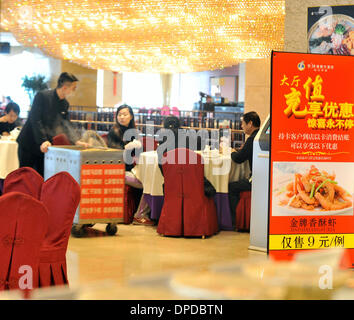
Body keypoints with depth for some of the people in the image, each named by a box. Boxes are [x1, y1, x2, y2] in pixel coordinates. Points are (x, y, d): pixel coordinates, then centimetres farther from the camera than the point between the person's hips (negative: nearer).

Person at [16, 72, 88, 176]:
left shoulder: (65, 104, 5)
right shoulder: (42, 96, -17)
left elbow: (66, 124, 4)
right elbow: (35, 120, -21)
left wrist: (76, 141, -11)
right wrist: (42, 141, -29)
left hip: (45, 146, 6)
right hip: (29, 143, -6)